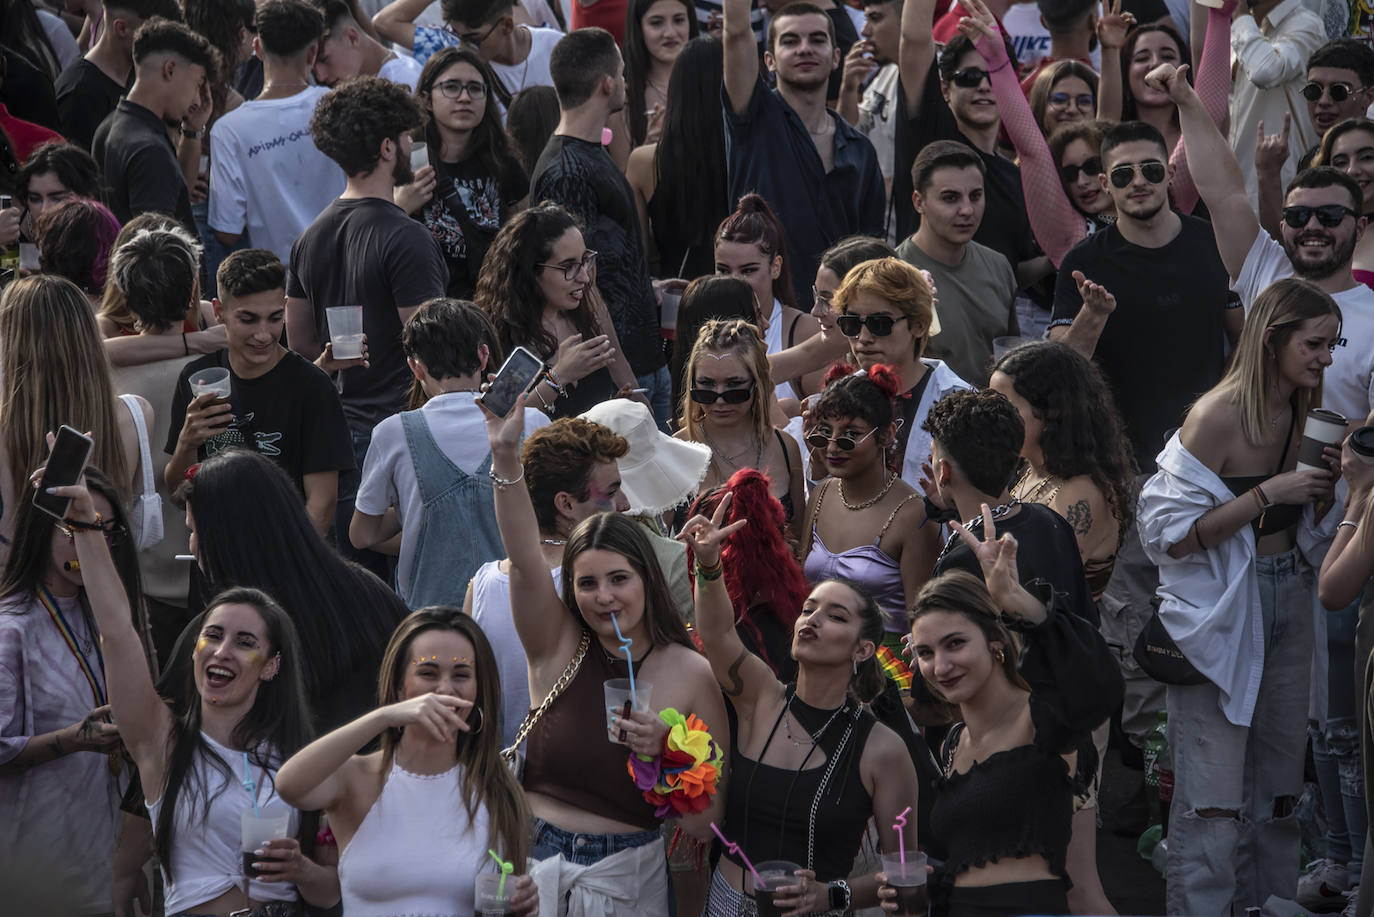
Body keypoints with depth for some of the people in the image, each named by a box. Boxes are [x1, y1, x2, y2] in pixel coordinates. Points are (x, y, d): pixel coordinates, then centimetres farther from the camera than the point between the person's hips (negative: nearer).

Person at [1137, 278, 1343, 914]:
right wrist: (1267, 493, -21)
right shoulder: (1218, 416, -16)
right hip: (1217, 610, -7)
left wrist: (1326, 480, -3)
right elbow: (1170, 534, -18)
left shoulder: (1305, 413, 6)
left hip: (1287, 599, 7)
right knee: (1214, 802, -7)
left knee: (1279, 788, 9)